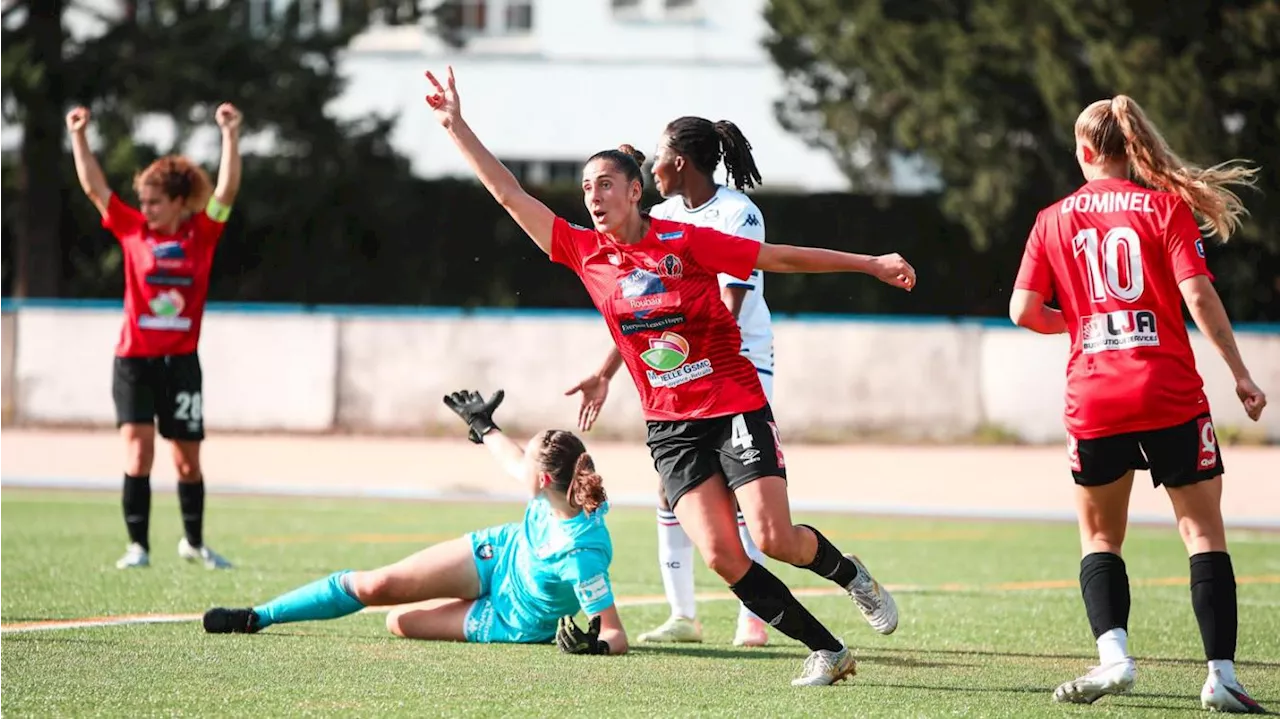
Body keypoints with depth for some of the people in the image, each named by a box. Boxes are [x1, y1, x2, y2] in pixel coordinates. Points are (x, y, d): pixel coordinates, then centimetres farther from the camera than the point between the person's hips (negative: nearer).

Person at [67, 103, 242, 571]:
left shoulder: (201, 234, 1)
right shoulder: (132, 230, 2)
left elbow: (227, 189, -7)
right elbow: (94, 186, 1)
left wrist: (230, 136, -15)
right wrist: (78, 137, -4)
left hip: (181, 361, 1)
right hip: (134, 360, -1)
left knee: (188, 459, 8)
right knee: (138, 449, -13)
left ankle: (194, 542, 27)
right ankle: (138, 546, -7)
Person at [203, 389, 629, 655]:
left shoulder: (583, 556, -41)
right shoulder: (554, 492, -20)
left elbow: (617, 635, -36)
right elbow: (515, 463, 5)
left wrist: (595, 646, -60)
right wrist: (483, 427, 23)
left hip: (512, 623, -5)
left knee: (399, 622, -5)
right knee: (375, 586, -5)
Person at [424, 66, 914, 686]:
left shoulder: (685, 242, -6)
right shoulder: (584, 252, 2)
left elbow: (783, 257, 0)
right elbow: (508, 192, 4)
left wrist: (870, 263, 0)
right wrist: (456, 127, 2)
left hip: (736, 408, -3)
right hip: (670, 427, 3)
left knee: (775, 540, -15)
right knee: (720, 555, -13)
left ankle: (849, 573, 19)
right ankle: (826, 651, -1)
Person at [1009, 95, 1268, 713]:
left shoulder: (1054, 220, 8)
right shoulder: (1166, 206, 1)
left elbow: (1024, 311, 3)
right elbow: (1199, 298, -8)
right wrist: (1240, 374, -4)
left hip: (1093, 401, 2)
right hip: (1170, 396, -2)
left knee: (1099, 537, 15)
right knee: (1203, 530, 4)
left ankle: (1113, 655, -7)